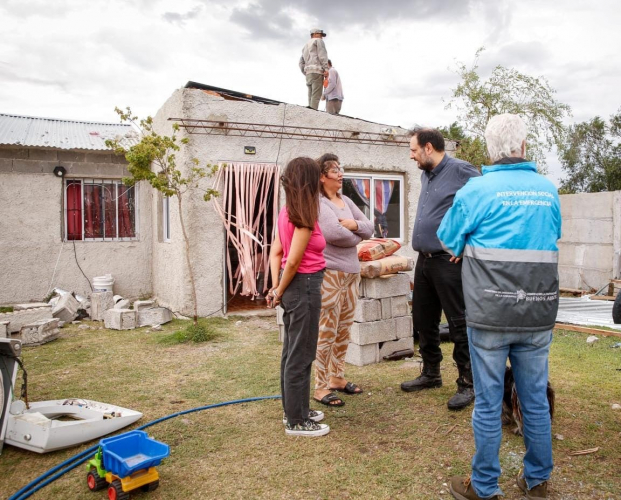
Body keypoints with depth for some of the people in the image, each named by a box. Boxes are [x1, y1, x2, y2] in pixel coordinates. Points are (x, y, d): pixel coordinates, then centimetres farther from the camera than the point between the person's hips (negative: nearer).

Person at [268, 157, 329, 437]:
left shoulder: (287, 212, 8)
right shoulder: (305, 217, -18)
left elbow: (275, 252, 8)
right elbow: (293, 260, -20)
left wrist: (276, 287, 5)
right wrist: (280, 291, -8)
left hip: (293, 286, 9)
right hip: (305, 286, -9)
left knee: (292, 352, 18)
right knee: (301, 356, 2)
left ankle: (294, 410, 32)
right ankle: (296, 422, 14)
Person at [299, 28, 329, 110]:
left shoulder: (306, 46, 31)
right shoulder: (318, 41, 8)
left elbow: (301, 63, 22)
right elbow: (322, 55, -7)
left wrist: (306, 74, 17)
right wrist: (326, 69, -14)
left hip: (308, 73, 8)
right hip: (317, 70, -8)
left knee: (311, 97, 1)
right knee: (316, 95, -17)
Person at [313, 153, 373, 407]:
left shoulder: (346, 201, 16)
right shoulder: (318, 203, -10)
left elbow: (369, 227, 11)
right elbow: (334, 233, -23)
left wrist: (352, 224, -11)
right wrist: (356, 236, -2)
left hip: (351, 273, 8)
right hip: (329, 274, -8)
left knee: (343, 331, 15)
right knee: (327, 332, -3)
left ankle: (337, 377, 28)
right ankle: (321, 387, 9)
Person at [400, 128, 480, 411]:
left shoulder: (462, 171, -12)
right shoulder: (426, 175, 15)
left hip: (449, 261, -9)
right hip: (424, 260, 9)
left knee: (459, 324, 0)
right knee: (423, 319, 16)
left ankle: (467, 384, 15)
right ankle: (431, 373, 32)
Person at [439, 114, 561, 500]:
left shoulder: (478, 190, -9)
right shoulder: (548, 189, 5)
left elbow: (449, 240, 3)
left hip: (491, 315, -4)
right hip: (539, 313, 4)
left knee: (488, 402, 6)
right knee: (536, 399, 16)